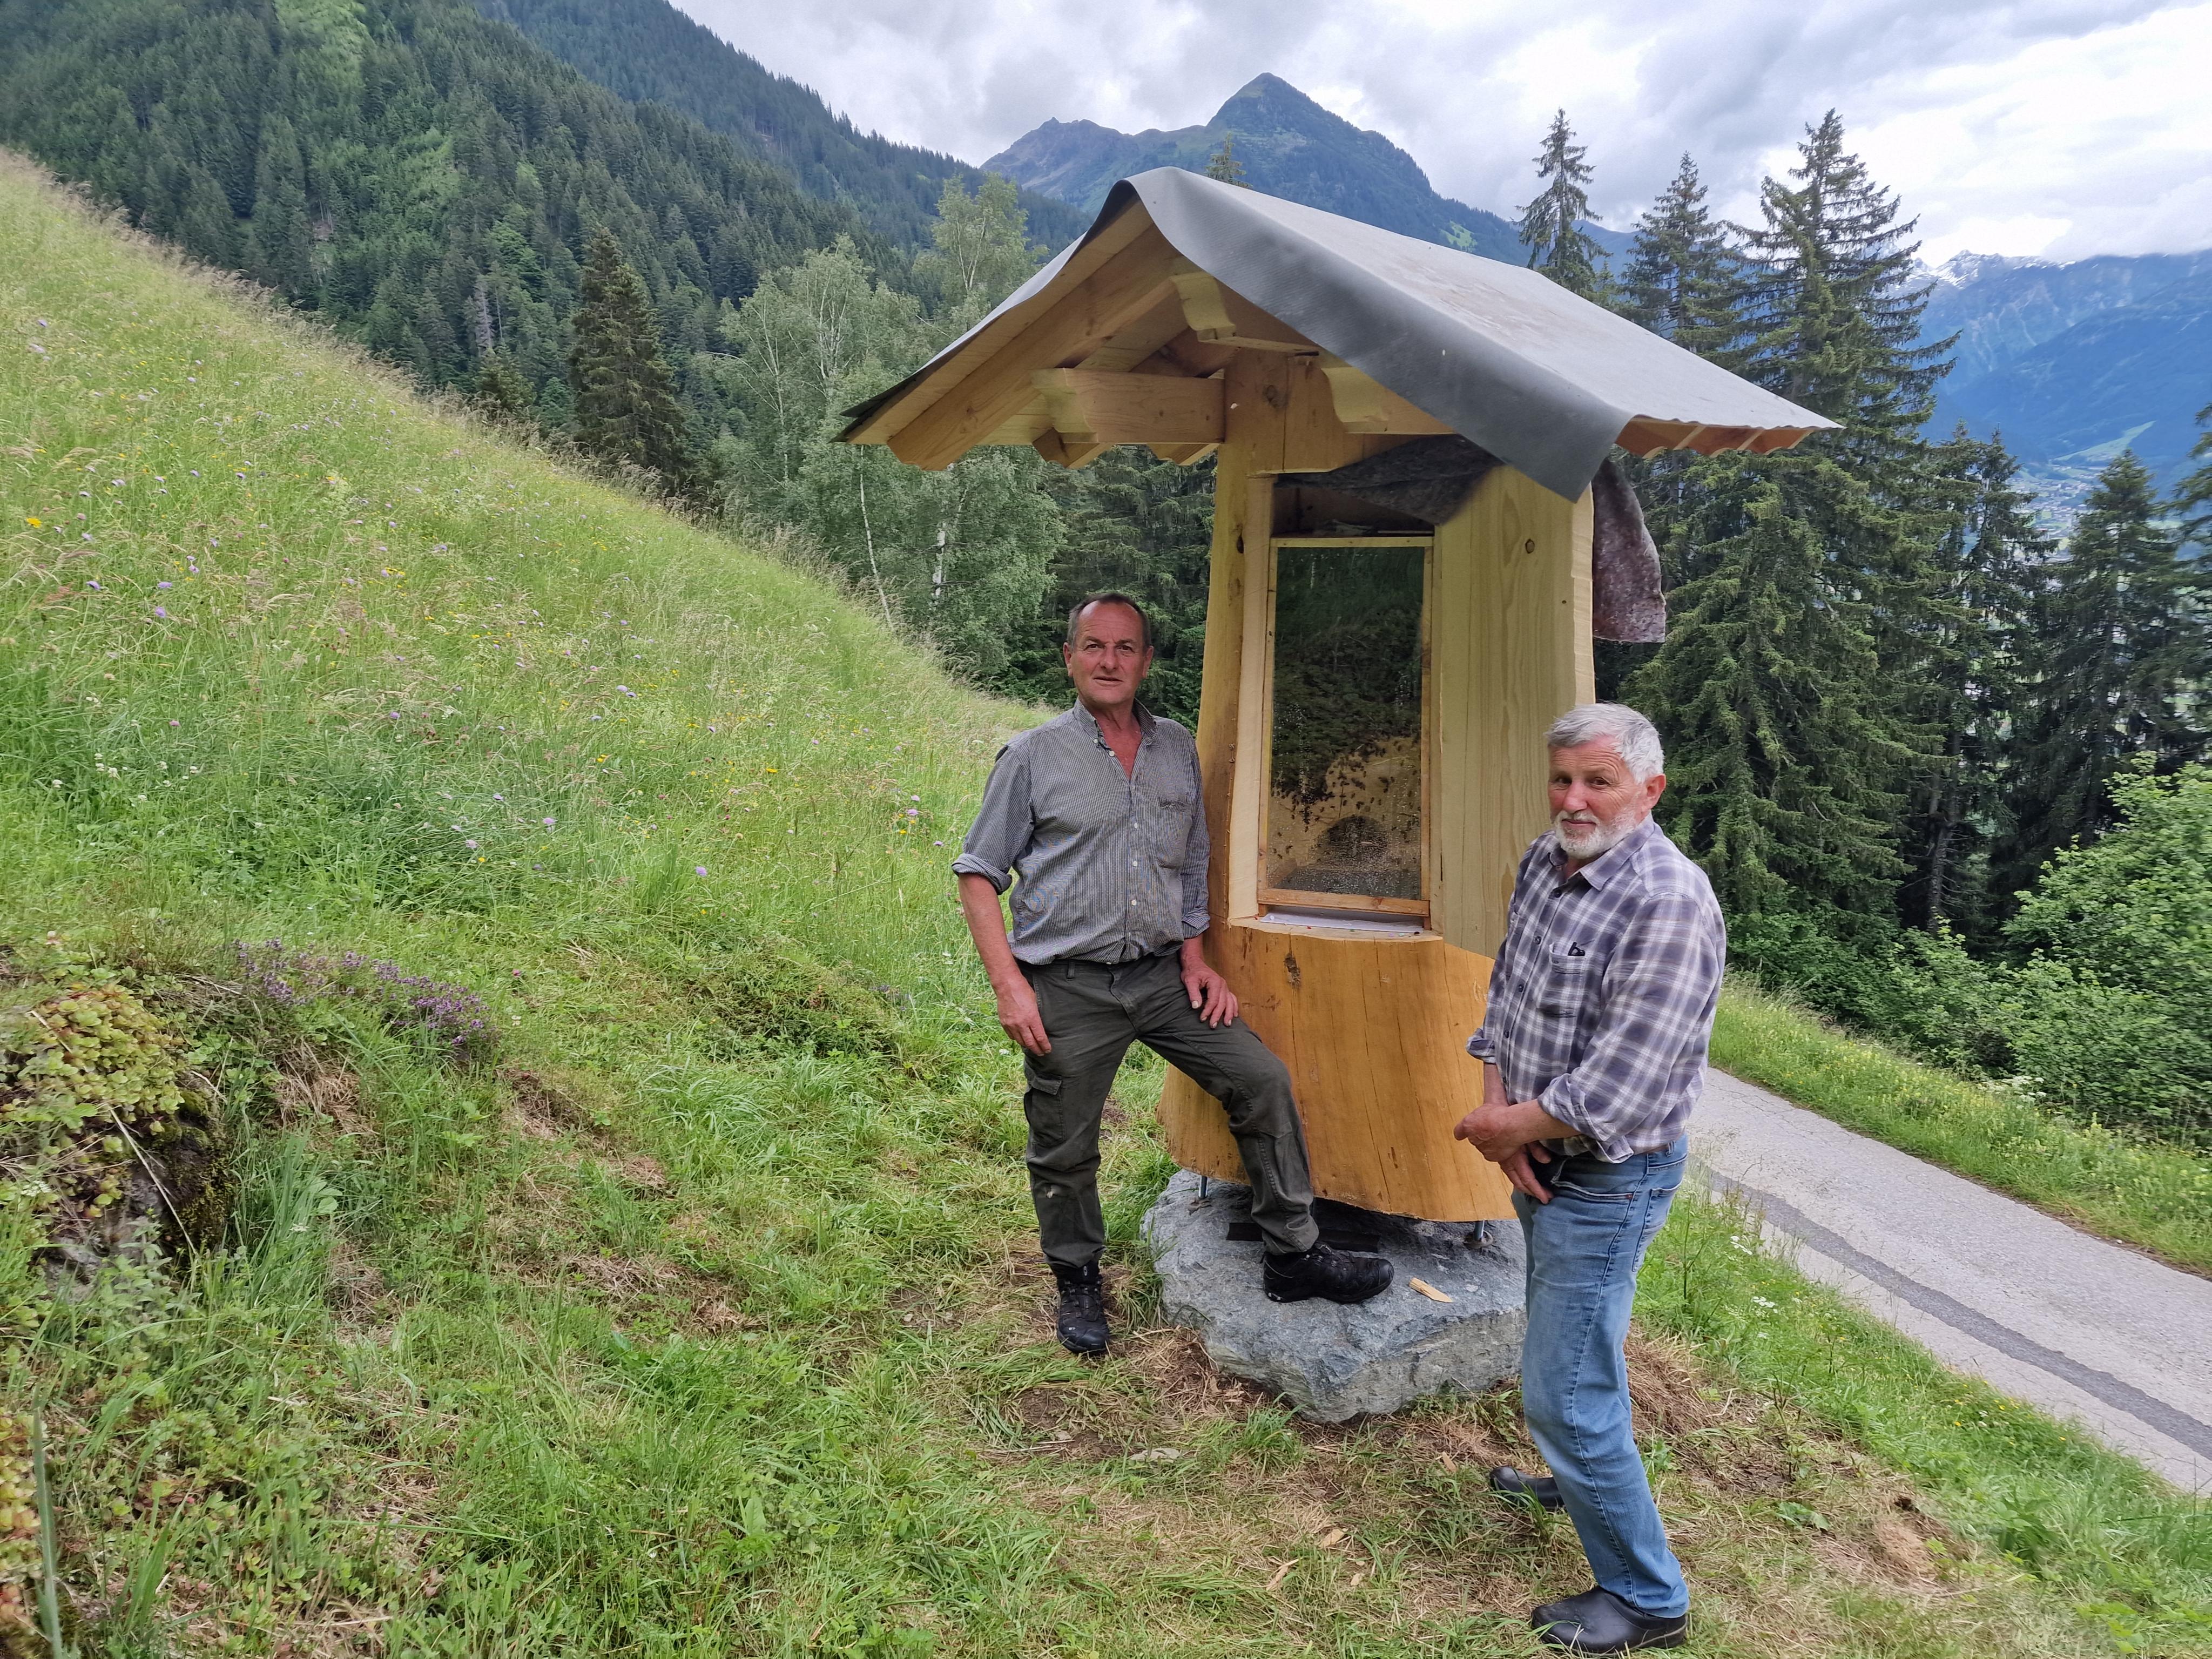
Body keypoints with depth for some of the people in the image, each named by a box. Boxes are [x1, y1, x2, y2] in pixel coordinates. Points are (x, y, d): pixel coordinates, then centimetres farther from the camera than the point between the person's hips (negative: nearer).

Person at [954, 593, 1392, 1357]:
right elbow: (979, 875, -4)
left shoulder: (1179, 751, 8)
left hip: (1162, 974, 4)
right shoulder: (1033, 757, -4)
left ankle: (1293, 1256, 10)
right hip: (1069, 988, -3)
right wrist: (1010, 987, -12)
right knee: (1064, 1151, 7)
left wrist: (1195, 957, 5)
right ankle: (1078, 1283, 31)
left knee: (1262, 1080, -4)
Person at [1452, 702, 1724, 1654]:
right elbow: (1507, 992, 5)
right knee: (1564, 1337, 28)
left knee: (1563, 1390, -3)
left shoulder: (1669, 904, -28)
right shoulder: (1546, 862, -1)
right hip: (1544, 1159, 9)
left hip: (1610, 1177, -9)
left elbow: (1615, 1093, -30)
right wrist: (1498, 1106, -10)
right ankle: (1576, 1480, 53)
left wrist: (1507, 1128, -16)